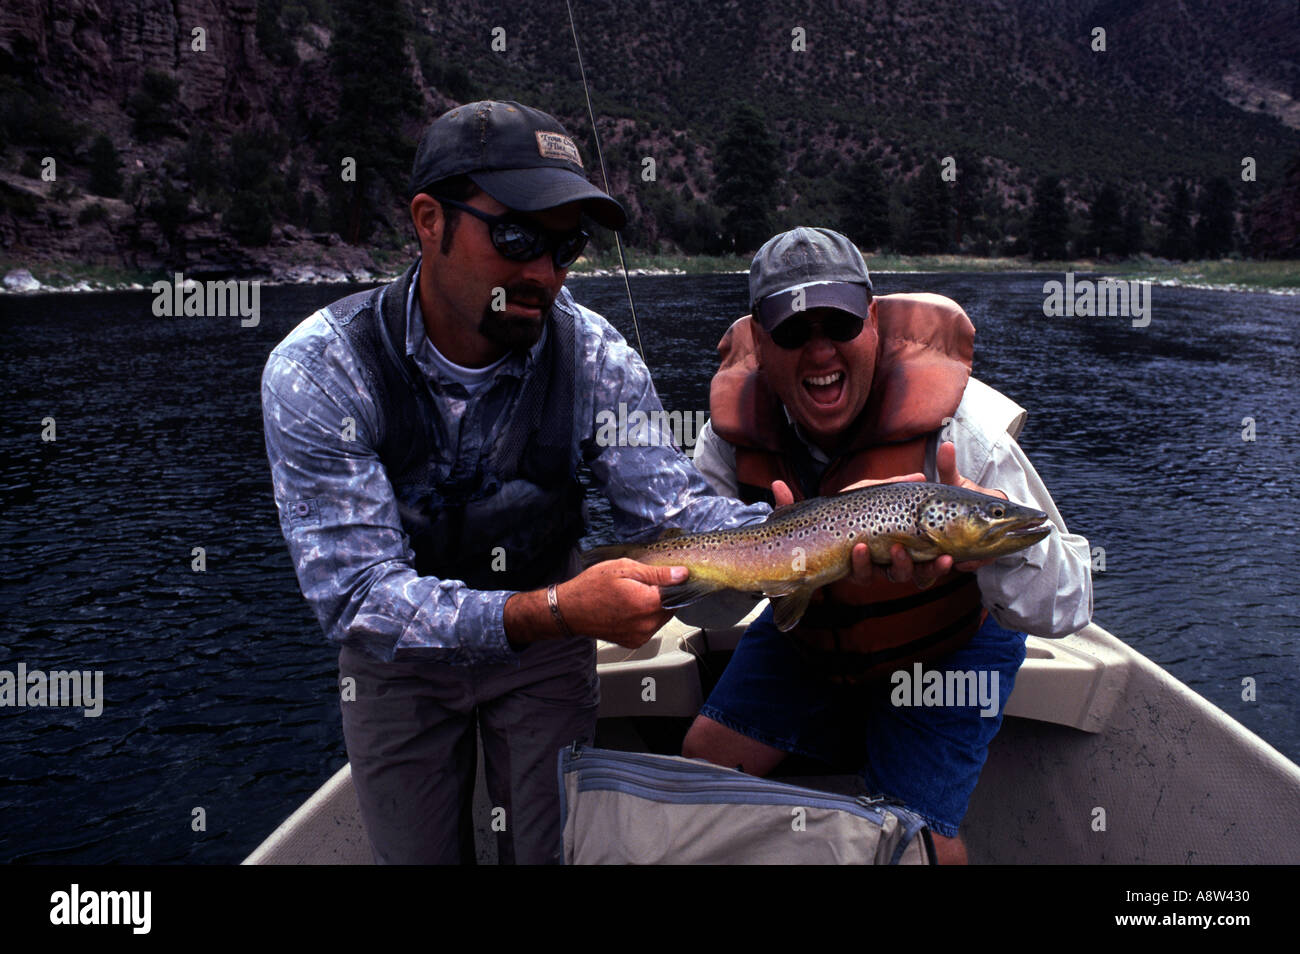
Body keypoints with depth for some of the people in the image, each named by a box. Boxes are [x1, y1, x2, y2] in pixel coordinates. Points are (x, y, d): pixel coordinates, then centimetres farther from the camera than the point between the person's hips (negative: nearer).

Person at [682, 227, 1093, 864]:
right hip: (806, 637, 4)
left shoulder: (956, 427, -31)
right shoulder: (734, 428, -19)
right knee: (706, 761, 1)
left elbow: (1064, 610, -30)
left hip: (946, 650, -3)